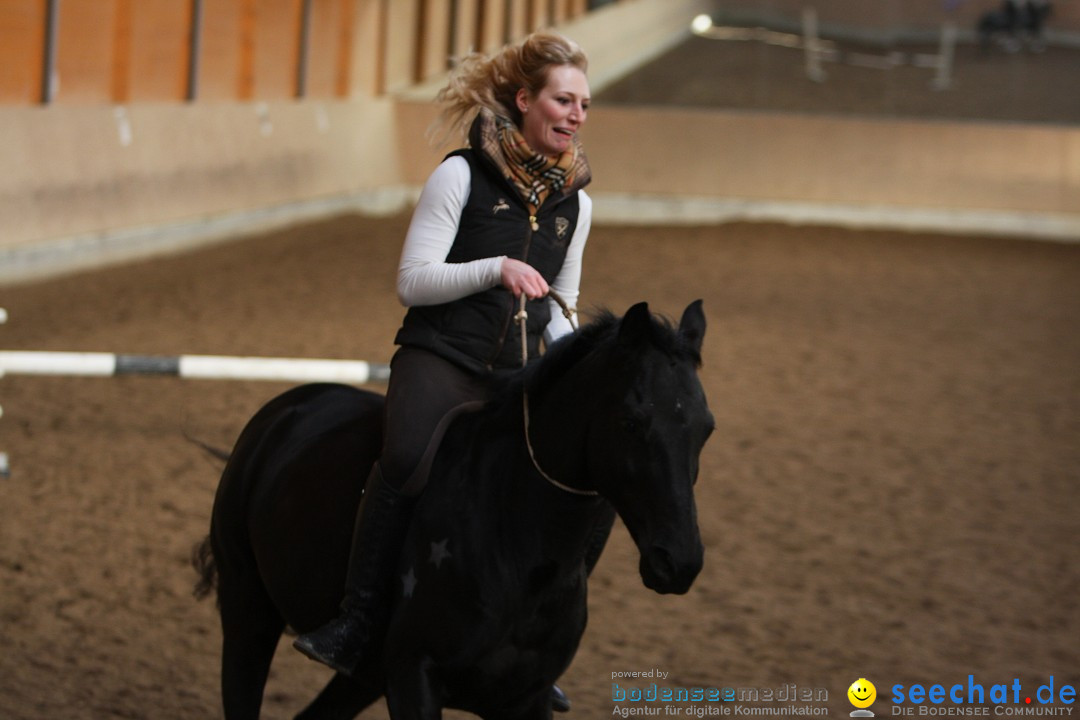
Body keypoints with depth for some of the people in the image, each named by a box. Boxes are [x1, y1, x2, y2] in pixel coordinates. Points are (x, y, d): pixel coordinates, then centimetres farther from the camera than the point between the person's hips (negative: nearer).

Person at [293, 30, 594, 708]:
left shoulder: (574, 201, 14)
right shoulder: (462, 176, -2)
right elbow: (413, 281, -6)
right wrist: (497, 269, -19)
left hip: (519, 374, 5)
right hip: (440, 356, -5)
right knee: (409, 463, -33)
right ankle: (358, 623, -27)